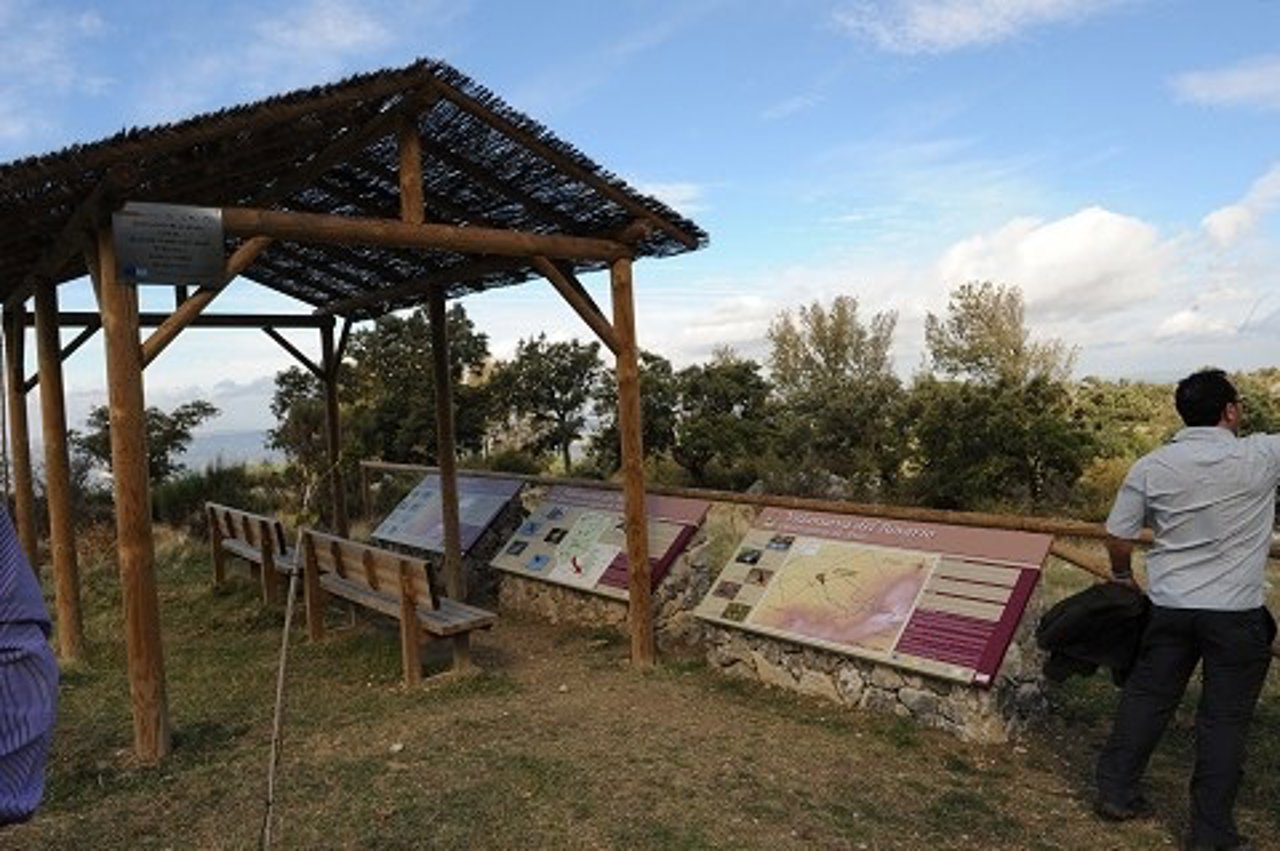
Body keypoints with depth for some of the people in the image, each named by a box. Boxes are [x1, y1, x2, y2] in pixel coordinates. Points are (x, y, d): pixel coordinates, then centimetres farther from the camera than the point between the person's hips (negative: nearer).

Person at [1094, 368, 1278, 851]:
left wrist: (1123, 577, 17)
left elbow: (1117, 536, 0)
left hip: (1170, 606, 3)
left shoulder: (1151, 467, -5)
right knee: (1225, 719, 7)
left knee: (1146, 698, 14)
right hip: (1237, 612, -2)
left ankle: (1115, 793, 23)